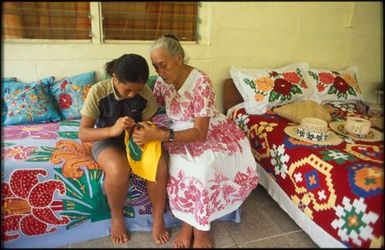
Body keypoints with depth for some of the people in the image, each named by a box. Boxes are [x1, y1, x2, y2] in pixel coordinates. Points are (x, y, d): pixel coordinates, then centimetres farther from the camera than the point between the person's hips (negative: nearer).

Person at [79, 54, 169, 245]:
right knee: (118, 170, -36)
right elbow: (83, 133, -19)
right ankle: (117, 217, -3)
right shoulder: (98, 92, -20)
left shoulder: (146, 93, -13)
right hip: (107, 140, -2)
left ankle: (158, 218, -2)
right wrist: (112, 130, -38)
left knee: (159, 166, -28)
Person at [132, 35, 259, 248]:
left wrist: (161, 135, -40)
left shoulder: (201, 82, -24)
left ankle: (200, 228, -8)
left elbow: (200, 133, -28)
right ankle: (187, 222, -6)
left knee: (204, 166, -32)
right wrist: (141, 126, -17)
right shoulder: (162, 81, -5)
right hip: (180, 134, 4)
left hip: (211, 134, -4)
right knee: (178, 165, -28)